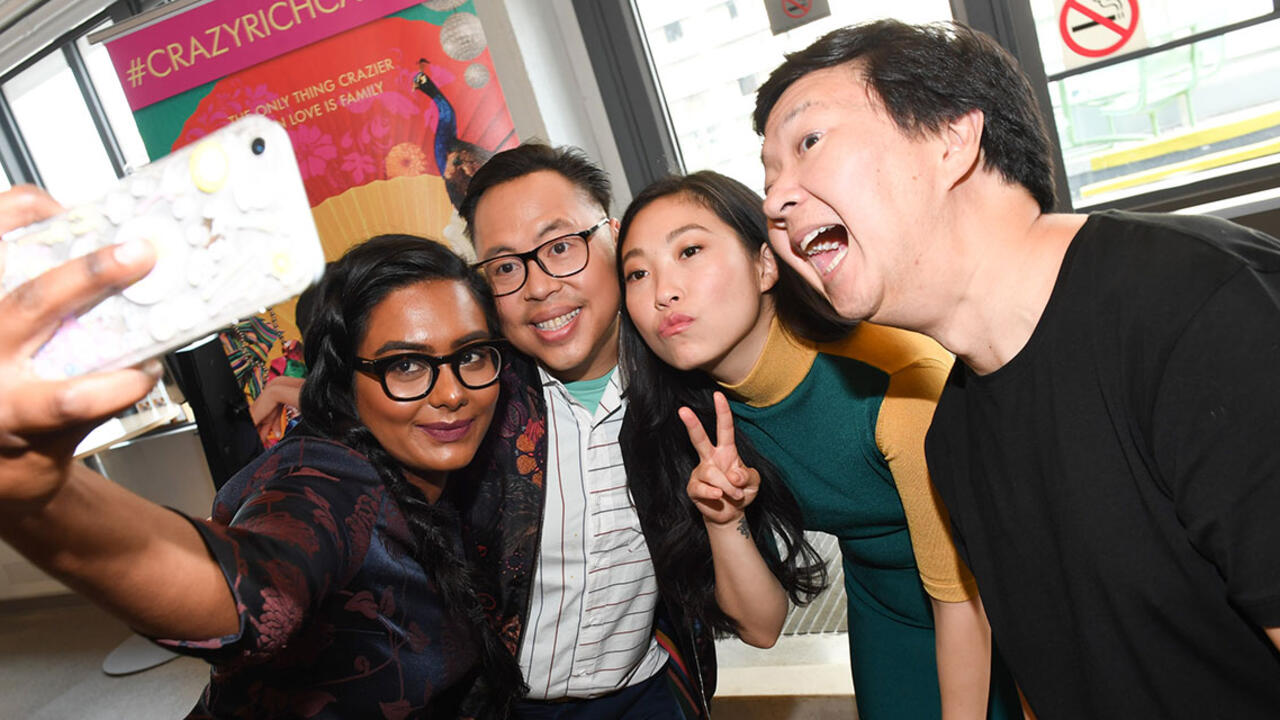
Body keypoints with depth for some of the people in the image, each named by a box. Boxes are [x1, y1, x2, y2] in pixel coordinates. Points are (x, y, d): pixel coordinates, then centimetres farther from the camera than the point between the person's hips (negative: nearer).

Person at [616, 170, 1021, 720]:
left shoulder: (897, 378, -32)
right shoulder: (704, 416, -13)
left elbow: (961, 598, -23)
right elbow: (763, 625, -10)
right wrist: (723, 521, -27)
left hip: (989, 626, -4)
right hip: (883, 625, 4)